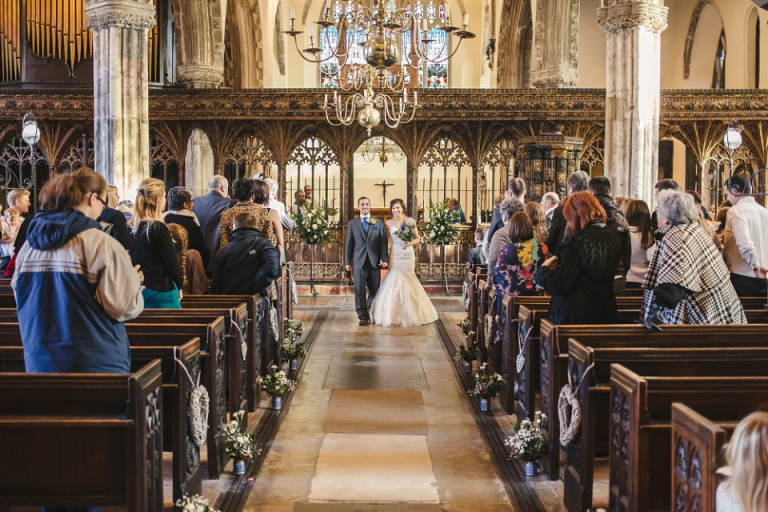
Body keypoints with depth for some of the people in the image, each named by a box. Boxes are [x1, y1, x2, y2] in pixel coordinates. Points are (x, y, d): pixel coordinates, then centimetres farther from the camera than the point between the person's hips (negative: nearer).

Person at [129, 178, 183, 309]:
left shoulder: (132, 227, 2)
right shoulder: (159, 228, -16)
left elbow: (132, 258, 10)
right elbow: (172, 263, -13)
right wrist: (180, 286, 2)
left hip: (137, 289, 7)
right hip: (160, 292, -7)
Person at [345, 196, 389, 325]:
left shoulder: (379, 223, 10)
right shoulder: (352, 224, 10)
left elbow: (383, 242, 5)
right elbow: (349, 244, 8)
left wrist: (384, 259, -5)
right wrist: (348, 262, 2)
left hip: (374, 261, 1)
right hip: (359, 261, -1)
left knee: (374, 289, 4)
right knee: (359, 290, -5)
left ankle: (370, 313, 18)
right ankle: (363, 316, -2)